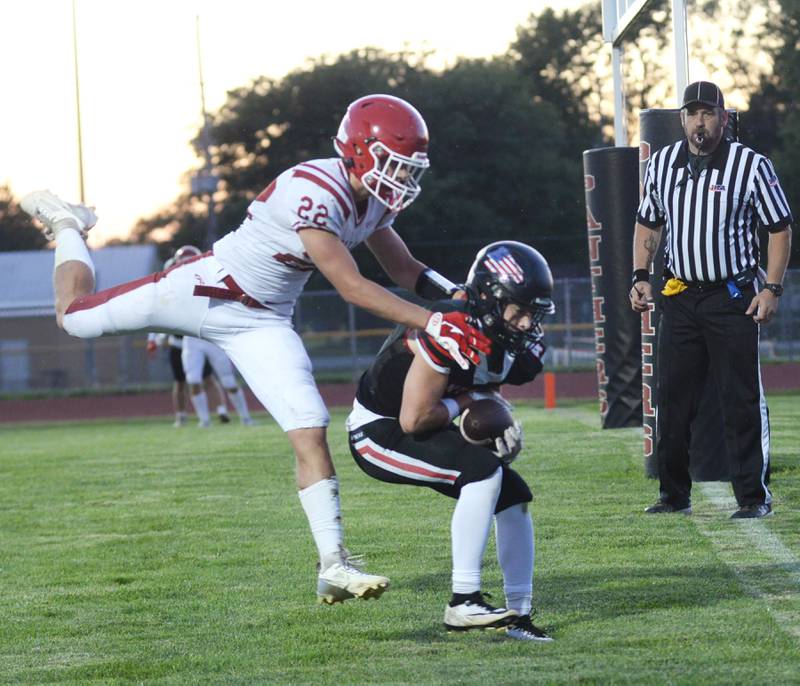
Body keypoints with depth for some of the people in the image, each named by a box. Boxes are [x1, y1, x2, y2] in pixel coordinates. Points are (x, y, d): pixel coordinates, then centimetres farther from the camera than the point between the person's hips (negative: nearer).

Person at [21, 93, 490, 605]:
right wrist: (432, 324, -40)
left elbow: (405, 270, 11)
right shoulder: (314, 192, -32)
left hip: (263, 323, 7)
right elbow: (352, 288, -35)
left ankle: (333, 566, -7)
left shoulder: (375, 201, -4)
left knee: (311, 432, -8)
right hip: (206, 291, -6)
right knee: (75, 317, 7)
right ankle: (66, 226, 38)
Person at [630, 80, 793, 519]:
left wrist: (772, 289, -10)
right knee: (672, 400, 5)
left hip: (732, 298, -4)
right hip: (679, 297, 4)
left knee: (742, 401, -5)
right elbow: (648, 223, 19)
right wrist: (641, 277, 8)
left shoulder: (751, 165, -6)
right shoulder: (662, 164, 7)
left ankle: (754, 496, 1)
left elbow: (780, 229, -2)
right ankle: (674, 495, 15)